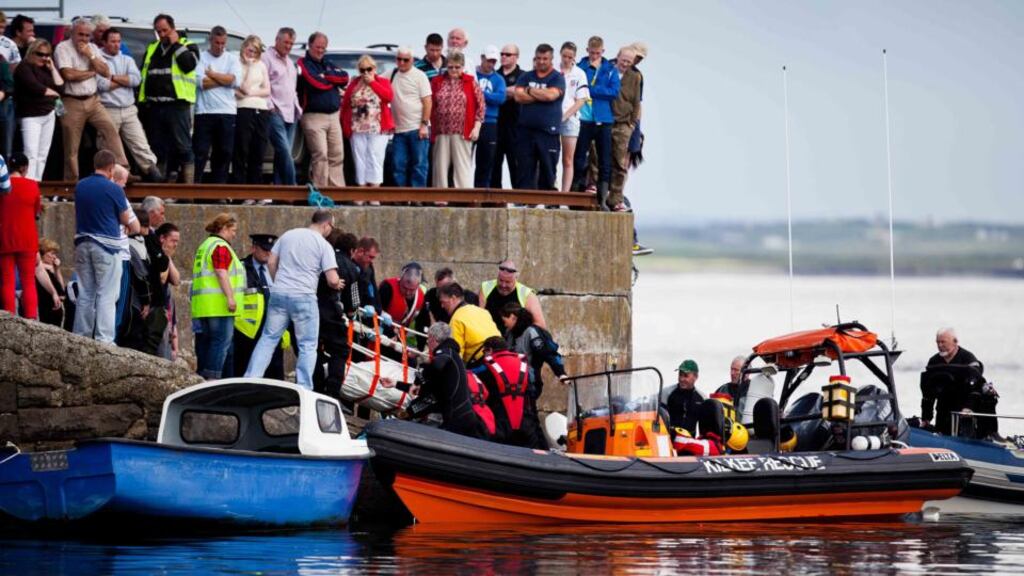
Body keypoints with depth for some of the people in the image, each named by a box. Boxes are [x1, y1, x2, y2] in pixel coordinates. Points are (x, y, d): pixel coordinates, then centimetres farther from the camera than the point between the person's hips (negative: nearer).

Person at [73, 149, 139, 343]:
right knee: (107, 296, -5)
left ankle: (81, 337, 12)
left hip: (83, 244, 6)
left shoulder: (80, 187, 7)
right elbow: (127, 220, -2)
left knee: (85, 294, 11)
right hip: (107, 246, -6)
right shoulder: (114, 189, -11)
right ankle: (104, 339, -11)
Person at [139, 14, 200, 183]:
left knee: (183, 147, -8)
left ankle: (188, 186, -9)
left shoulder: (188, 46, 4)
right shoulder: (151, 49, 19)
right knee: (158, 148, 8)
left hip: (177, 104, -5)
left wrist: (176, 44, -7)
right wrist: (142, 99, 11)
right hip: (154, 105, 5)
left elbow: (188, 65, -15)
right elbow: (143, 74, 22)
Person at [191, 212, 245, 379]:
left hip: (201, 304, 10)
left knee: (204, 343, 10)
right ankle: (212, 378, -18)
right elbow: (221, 273, -18)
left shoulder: (204, 246, 22)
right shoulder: (221, 246, -9)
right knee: (221, 341, -11)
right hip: (219, 303, -10)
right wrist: (230, 297, -22)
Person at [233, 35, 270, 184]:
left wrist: (251, 93, -7)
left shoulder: (261, 65, 16)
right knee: (241, 151, -6)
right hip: (244, 110, -5)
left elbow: (267, 91, 9)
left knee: (258, 154, 5)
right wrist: (250, 65, -9)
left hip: (261, 111, 5)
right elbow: (245, 88, -9)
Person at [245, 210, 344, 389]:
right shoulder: (324, 245, -3)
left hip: (279, 294, 4)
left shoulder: (288, 235, 10)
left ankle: (250, 380, 6)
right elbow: (333, 280, -8)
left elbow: (271, 263, 12)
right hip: (304, 297, -4)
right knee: (308, 345, 5)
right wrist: (337, 285, 13)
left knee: (268, 338, 11)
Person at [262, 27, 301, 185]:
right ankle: (291, 188, -18)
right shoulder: (267, 58, -1)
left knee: (282, 154, 4)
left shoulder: (289, 62, 24)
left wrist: (298, 108, 19)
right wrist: (270, 106, -12)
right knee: (284, 152, -16)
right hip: (276, 113, -8)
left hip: (290, 114, 8)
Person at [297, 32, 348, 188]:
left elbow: (345, 77, 6)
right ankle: (320, 190, -12)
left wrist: (327, 76, -6)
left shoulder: (328, 64, 21)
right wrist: (334, 81, 3)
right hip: (314, 116, -6)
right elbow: (316, 82, -14)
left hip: (333, 116, 6)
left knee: (337, 155, 3)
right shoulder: (304, 63, 0)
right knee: (320, 155, -13)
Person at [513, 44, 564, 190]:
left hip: (548, 133, -3)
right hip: (525, 130, 3)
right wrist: (542, 96, -8)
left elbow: (551, 95, -15)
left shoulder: (557, 78, 2)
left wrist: (530, 91, -3)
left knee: (547, 171, 2)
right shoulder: (526, 77, 12)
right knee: (524, 171, 1)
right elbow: (518, 96, -3)